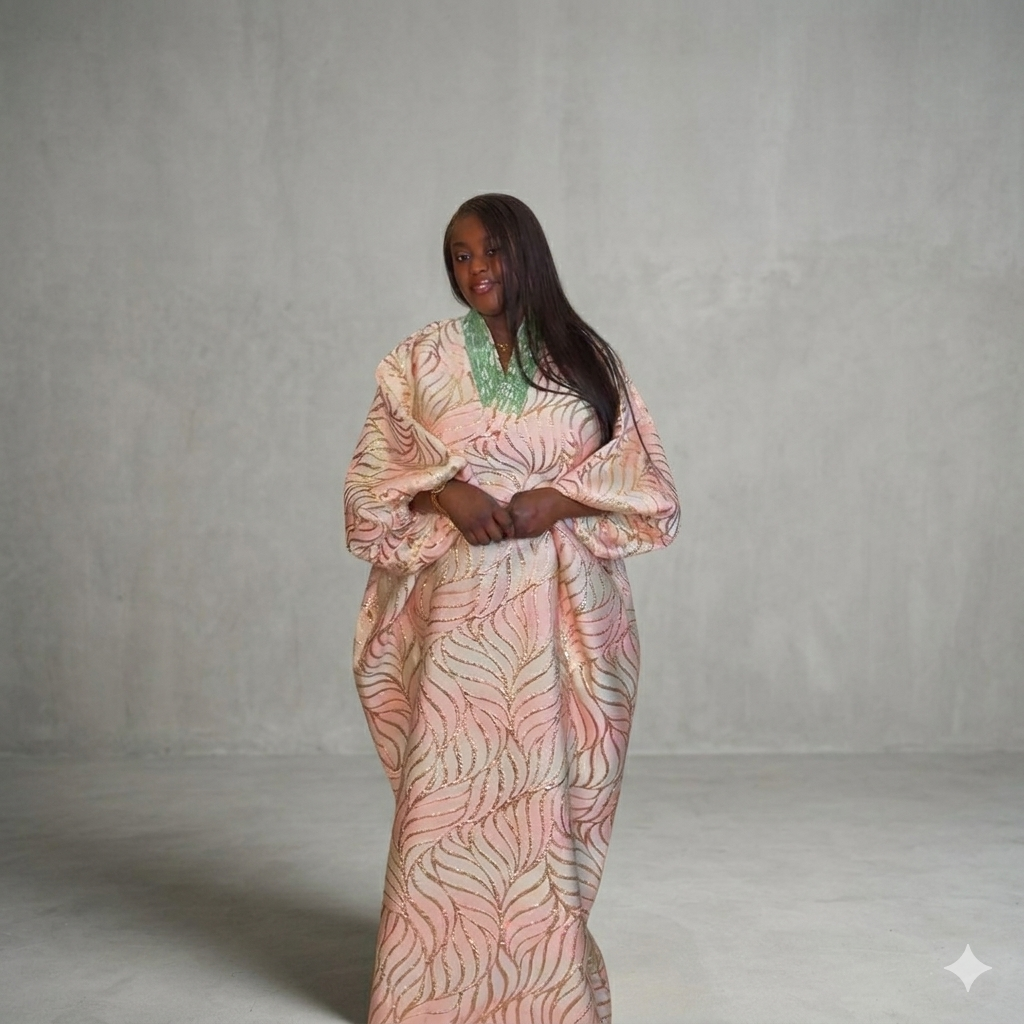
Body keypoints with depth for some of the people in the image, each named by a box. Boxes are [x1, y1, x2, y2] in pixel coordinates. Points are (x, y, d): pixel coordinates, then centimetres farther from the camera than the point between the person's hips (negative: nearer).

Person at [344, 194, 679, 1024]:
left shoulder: (586, 358, 7)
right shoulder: (421, 360, 7)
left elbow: (644, 485, 4)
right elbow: (372, 480, 5)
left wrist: (556, 499, -13)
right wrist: (445, 493, -14)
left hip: (560, 611, 0)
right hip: (460, 605, 0)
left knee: (549, 784, 3)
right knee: (450, 787, 1)